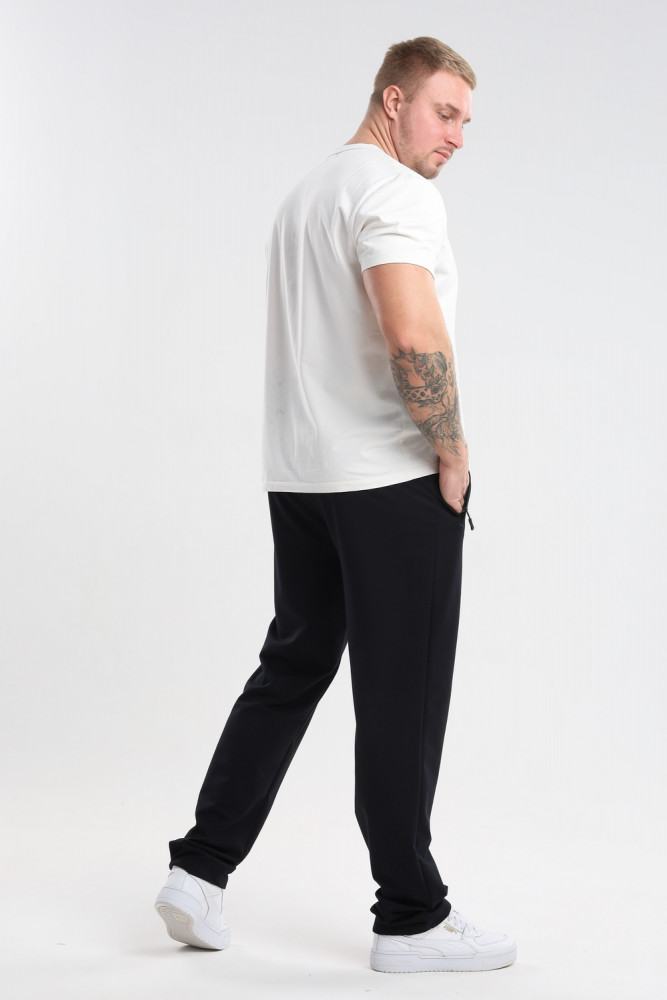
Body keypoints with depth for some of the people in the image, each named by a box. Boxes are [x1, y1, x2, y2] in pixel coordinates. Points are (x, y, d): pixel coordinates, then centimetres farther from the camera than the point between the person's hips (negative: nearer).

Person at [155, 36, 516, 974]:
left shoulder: (304, 195, 19)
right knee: (402, 695, -1)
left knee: (292, 668, 15)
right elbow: (415, 336, -28)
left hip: (299, 475, 9)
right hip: (393, 480, -9)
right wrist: (451, 452, -15)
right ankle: (411, 918, 8)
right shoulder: (395, 192, -14)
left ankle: (201, 870, 14)